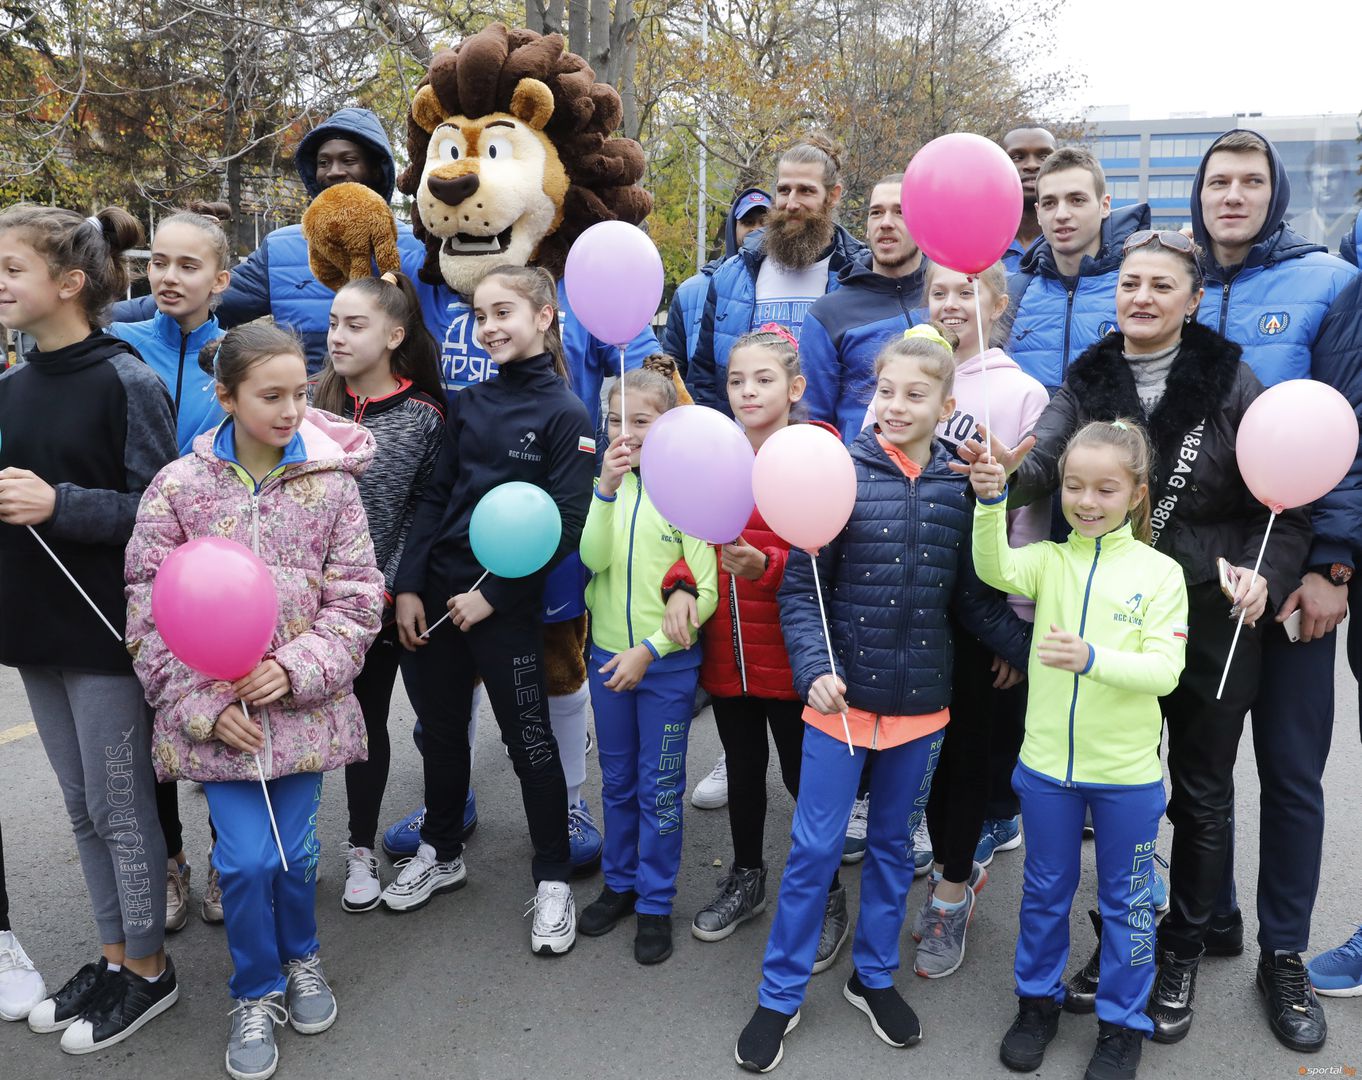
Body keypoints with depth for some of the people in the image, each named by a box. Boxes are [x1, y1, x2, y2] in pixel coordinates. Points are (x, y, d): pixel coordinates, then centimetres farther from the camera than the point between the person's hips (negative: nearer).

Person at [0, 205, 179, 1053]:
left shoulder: (126, 382, -13)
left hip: (108, 628, -7)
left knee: (121, 807, 4)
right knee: (83, 806, 17)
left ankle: (149, 970, 22)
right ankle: (114, 956, 32)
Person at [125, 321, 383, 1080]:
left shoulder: (331, 482, -3)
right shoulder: (179, 486, -4)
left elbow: (356, 599, -1)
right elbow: (150, 607, -3)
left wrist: (297, 670, -13)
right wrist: (202, 703, -10)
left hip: (302, 704, 1)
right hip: (215, 713, 0)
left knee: (295, 851, 9)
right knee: (246, 859, -1)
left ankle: (302, 956, 41)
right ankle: (257, 992, 27)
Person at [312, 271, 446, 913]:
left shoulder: (423, 417, -6)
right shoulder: (312, 398, 1)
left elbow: (425, 512, -4)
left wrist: (389, 584, -10)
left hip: (377, 599, -2)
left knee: (368, 719, 12)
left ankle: (362, 850, 28)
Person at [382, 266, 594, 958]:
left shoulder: (565, 415, -8)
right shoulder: (469, 403, 8)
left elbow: (564, 524, -13)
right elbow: (435, 497, 8)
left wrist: (493, 595, -15)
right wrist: (408, 586, 0)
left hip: (506, 605, -5)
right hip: (433, 594, 6)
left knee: (529, 740, 5)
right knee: (440, 729, 17)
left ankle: (552, 881, 21)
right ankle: (441, 855, 38)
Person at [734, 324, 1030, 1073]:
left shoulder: (960, 487, -2)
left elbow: (973, 598, 5)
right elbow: (800, 588, -8)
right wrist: (815, 669, -20)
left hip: (920, 699, 3)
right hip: (842, 694, -3)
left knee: (893, 843, 18)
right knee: (814, 849, 6)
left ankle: (874, 976, 38)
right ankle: (779, 996, 24)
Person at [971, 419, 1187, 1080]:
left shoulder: (1159, 572, -8)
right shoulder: (1049, 561, -4)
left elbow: (1165, 668, -16)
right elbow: (996, 570, -25)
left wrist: (1092, 659, -33)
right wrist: (991, 502, -41)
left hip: (1127, 772, -1)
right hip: (1046, 763, 2)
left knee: (1126, 900, 15)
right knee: (1045, 891, 18)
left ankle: (1123, 1023, 34)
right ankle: (1038, 1000, 38)